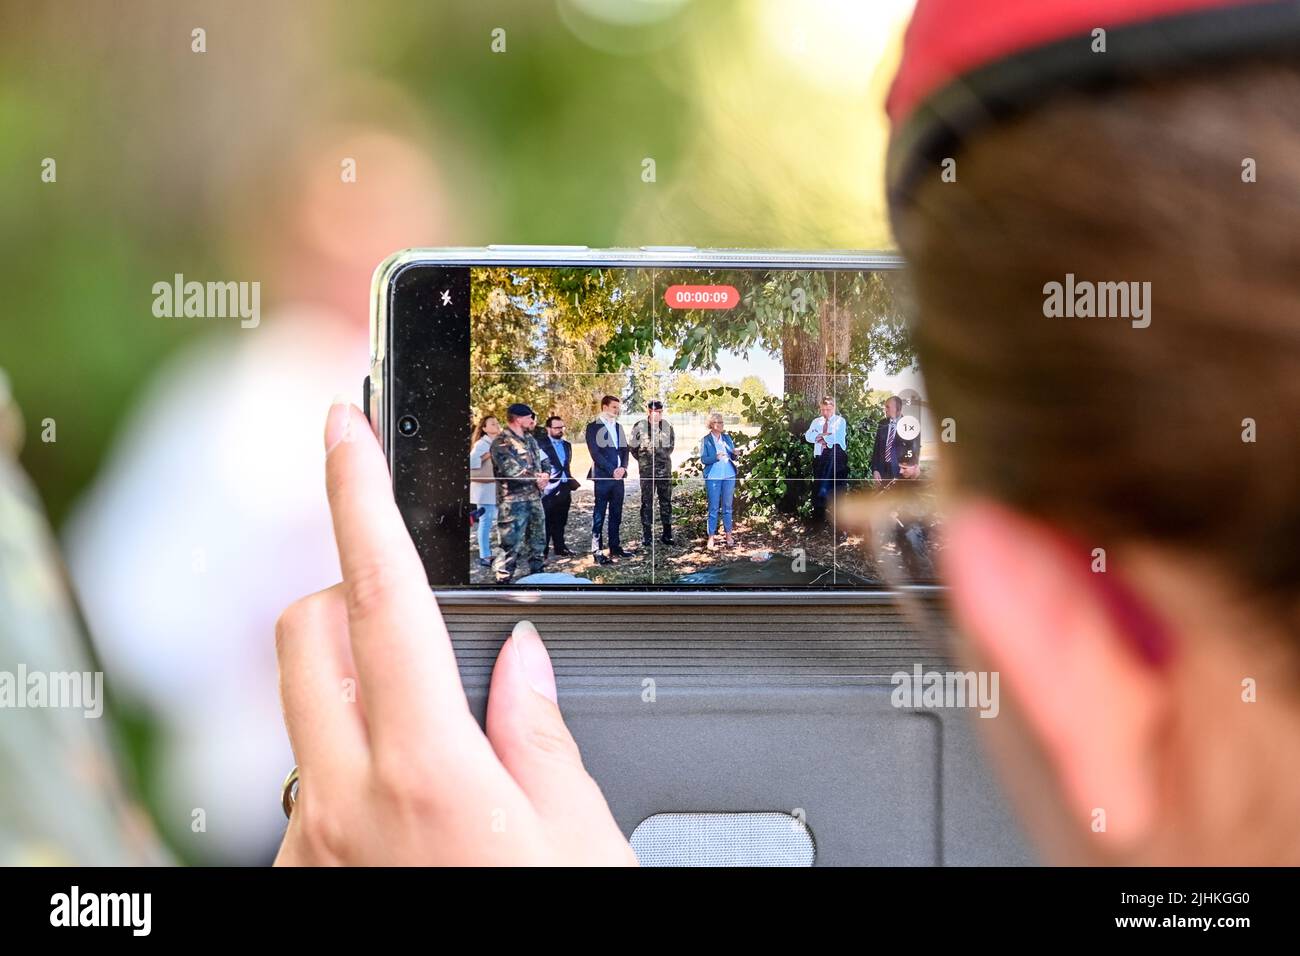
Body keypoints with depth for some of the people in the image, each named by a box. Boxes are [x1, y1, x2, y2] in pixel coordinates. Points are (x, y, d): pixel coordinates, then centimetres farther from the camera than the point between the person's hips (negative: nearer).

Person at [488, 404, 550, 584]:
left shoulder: (530, 439, 15)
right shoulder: (501, 443, -12)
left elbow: (544, 460, 17)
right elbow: (512, 471, -20)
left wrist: (546, 474, -6)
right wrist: (537, 478, -9)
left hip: (534, 497, 8)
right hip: (514, 500, -8)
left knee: (537, 539, 18)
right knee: (511, 543, -10)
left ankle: (537, 574, 31)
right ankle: (503, 580, -6)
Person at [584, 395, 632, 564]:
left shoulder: (618, 426, 16)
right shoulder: (594, 427, -5)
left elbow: (624, 449, 14)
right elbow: (595, 452, -12)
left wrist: (623, 468, -4)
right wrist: (612, 471, -16)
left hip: (617, 476, 6)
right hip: (602, 477, -6)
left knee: (616, 514, 10)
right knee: (599, 515, -4)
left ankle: (615, 547, 17)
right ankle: (596, 551, -3)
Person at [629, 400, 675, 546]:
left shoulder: (668, 426, 3)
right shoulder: (639, 427, -5)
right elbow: (632, 446, 6)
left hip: (665, 469, 3)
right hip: (646, 470, -3)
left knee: (666, 501, 6)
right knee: (647, 502, 1)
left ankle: (667, 534, 11)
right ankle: (646, 535, 5)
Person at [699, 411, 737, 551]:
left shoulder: (727, 438, 11)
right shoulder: (705, 440, -1)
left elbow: (733, 457, 11)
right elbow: (703, 459, -7)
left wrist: (734, 454, -12)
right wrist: (716, 457, -24)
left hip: (729, 475, 4)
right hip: (713, 477, -4)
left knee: (727, 506, 8)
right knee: (713, 508, -3)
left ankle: (728, 536, 13)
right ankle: (711, 538, 0)